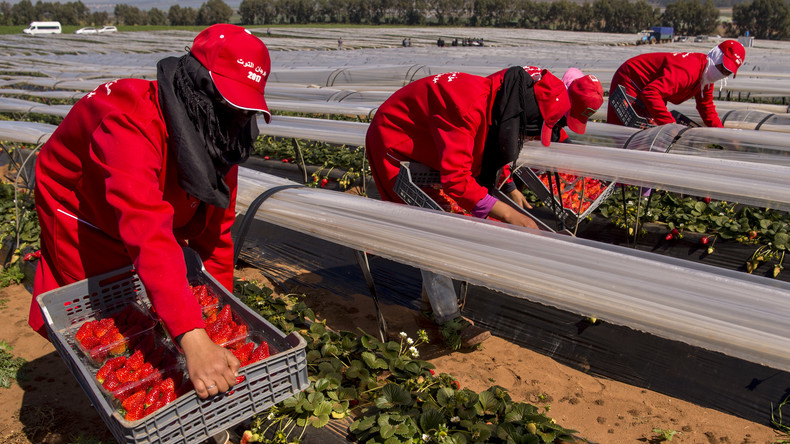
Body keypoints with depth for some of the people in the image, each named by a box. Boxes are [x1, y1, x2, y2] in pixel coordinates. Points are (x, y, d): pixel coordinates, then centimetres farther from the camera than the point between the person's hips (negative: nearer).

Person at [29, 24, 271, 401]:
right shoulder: (130, 122, -42)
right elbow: (148, 234, -54)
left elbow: (215, 229, -11)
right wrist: (193, 341, -62)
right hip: (80, 220, -5)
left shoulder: (220, 135, -18)